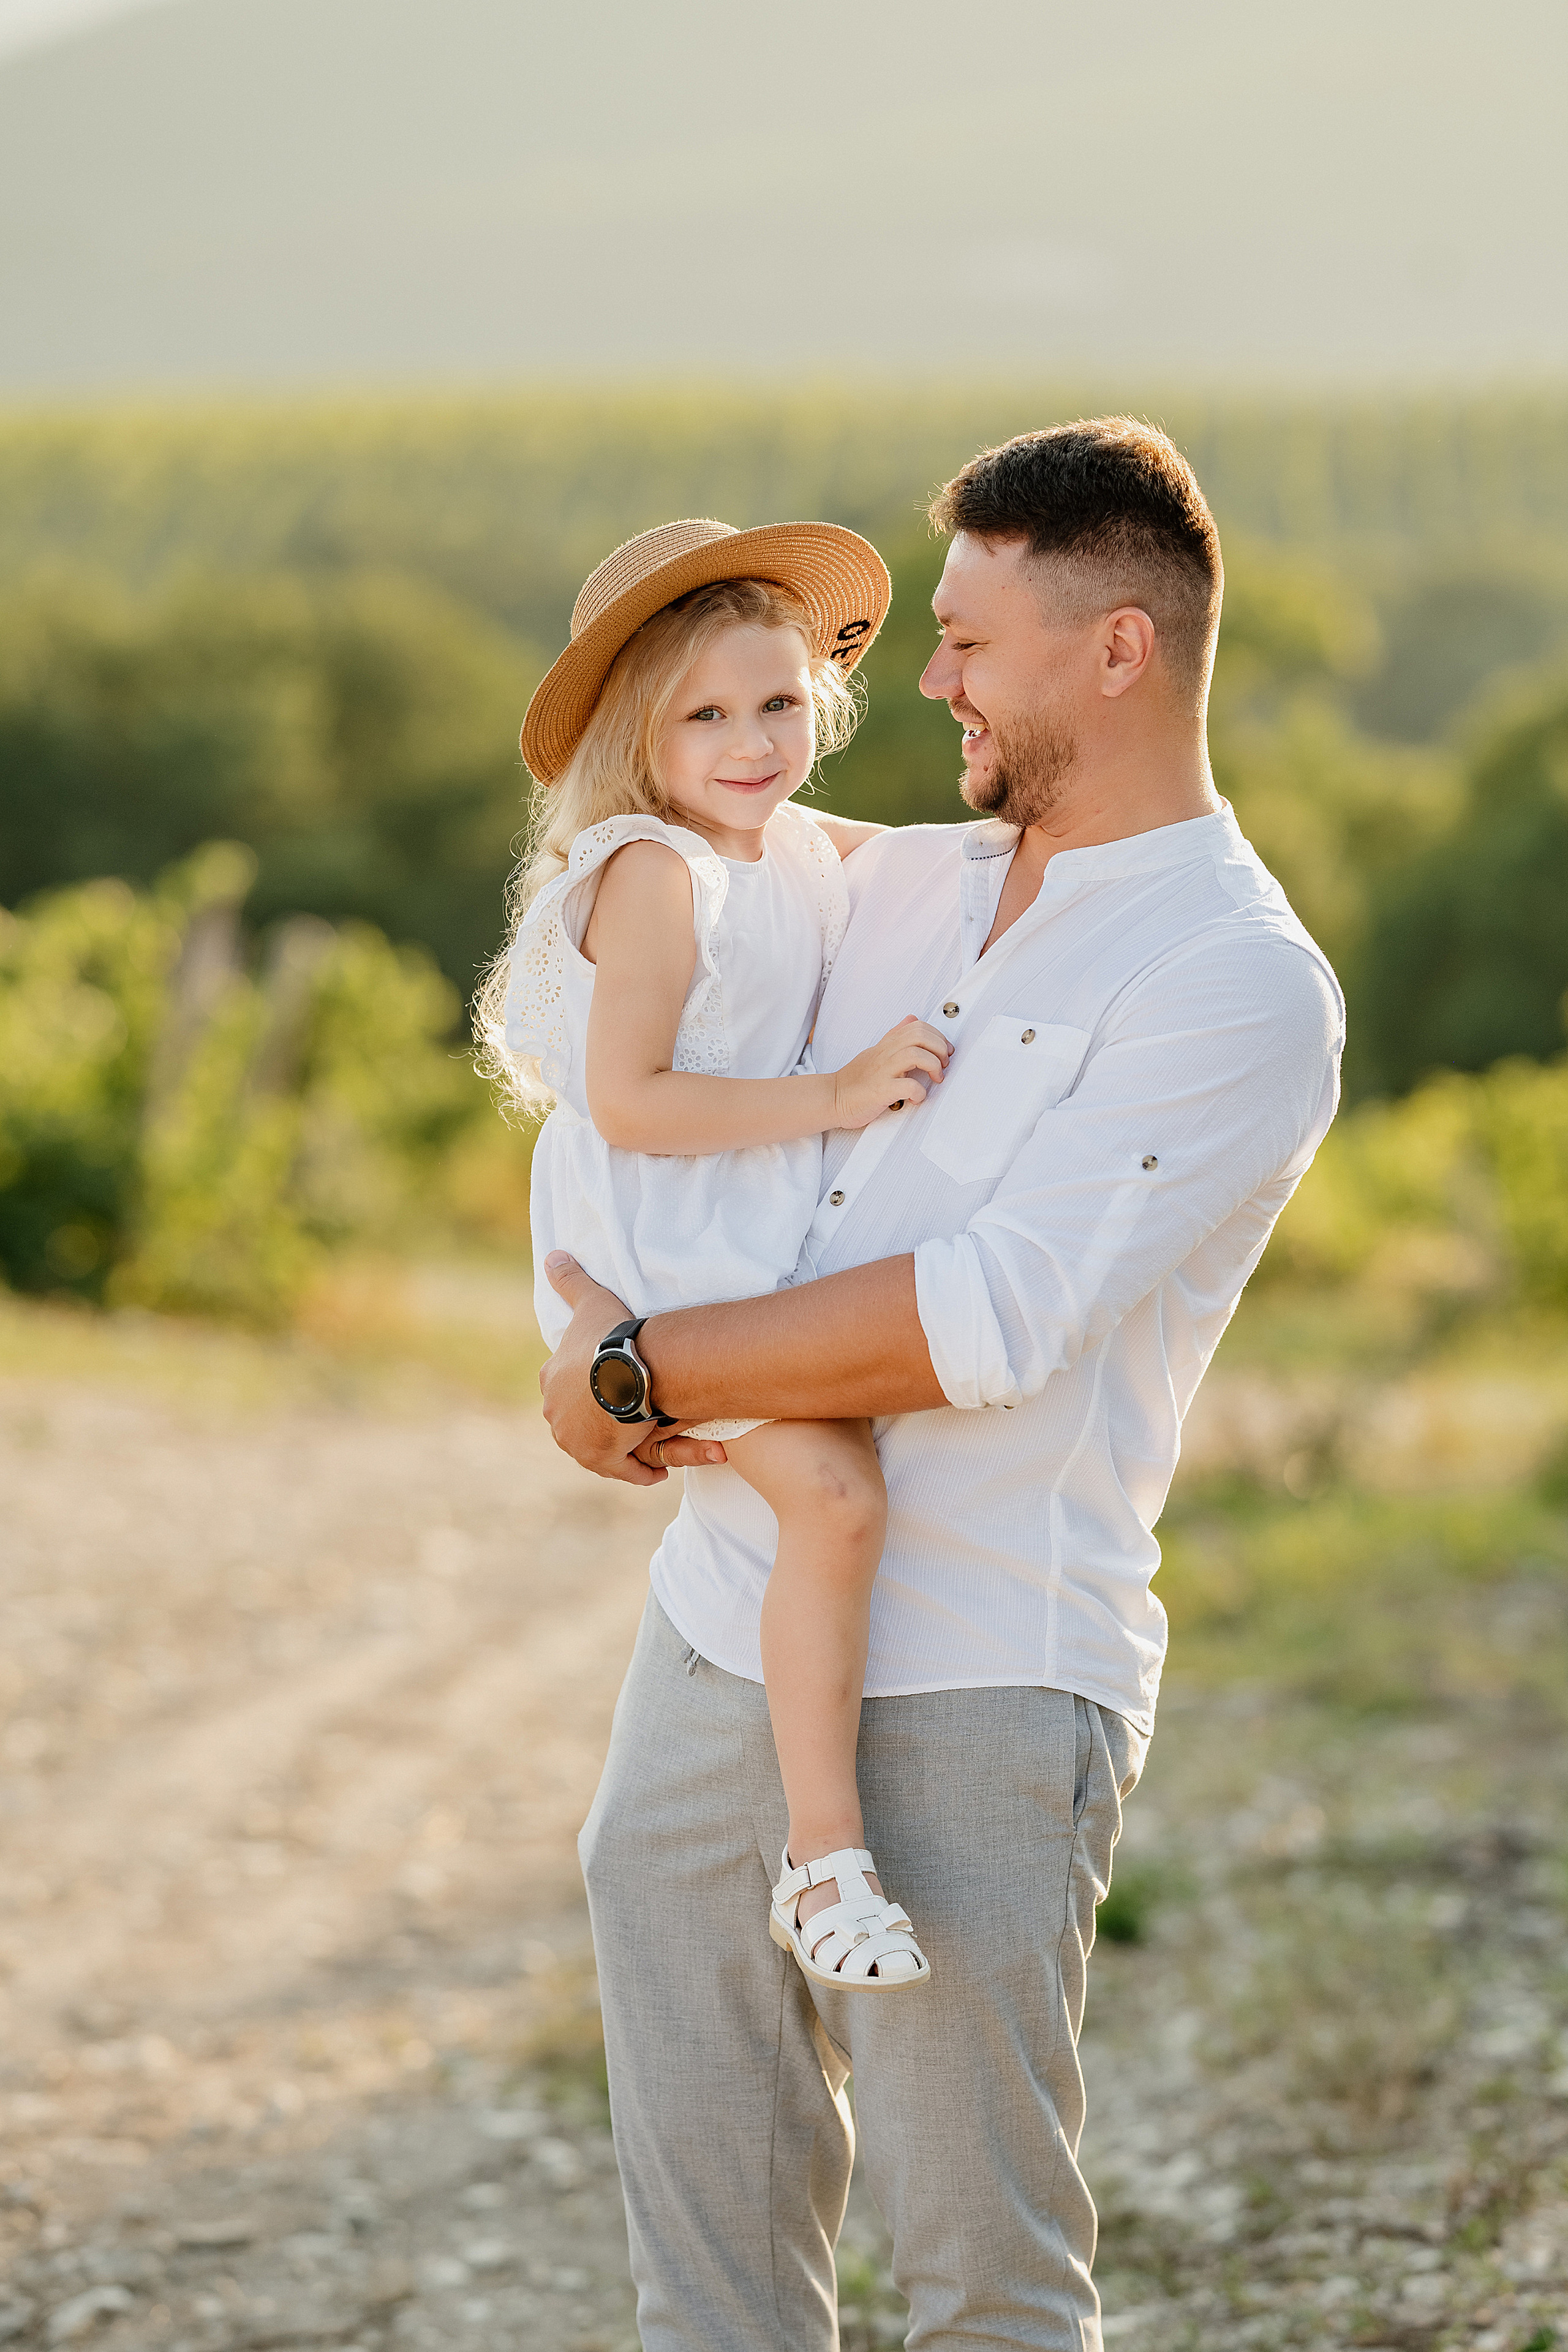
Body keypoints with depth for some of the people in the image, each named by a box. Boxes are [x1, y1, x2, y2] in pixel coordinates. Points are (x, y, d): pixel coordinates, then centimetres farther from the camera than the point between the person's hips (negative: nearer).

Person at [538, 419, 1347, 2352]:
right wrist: (593, 1302, 6)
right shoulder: (898, 887, 13)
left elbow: (980, 1324, -20)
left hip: (972, 1698, -7)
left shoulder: (1240, 987, -10)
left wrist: (641, 1373, -11)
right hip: (712, 1639, 7)